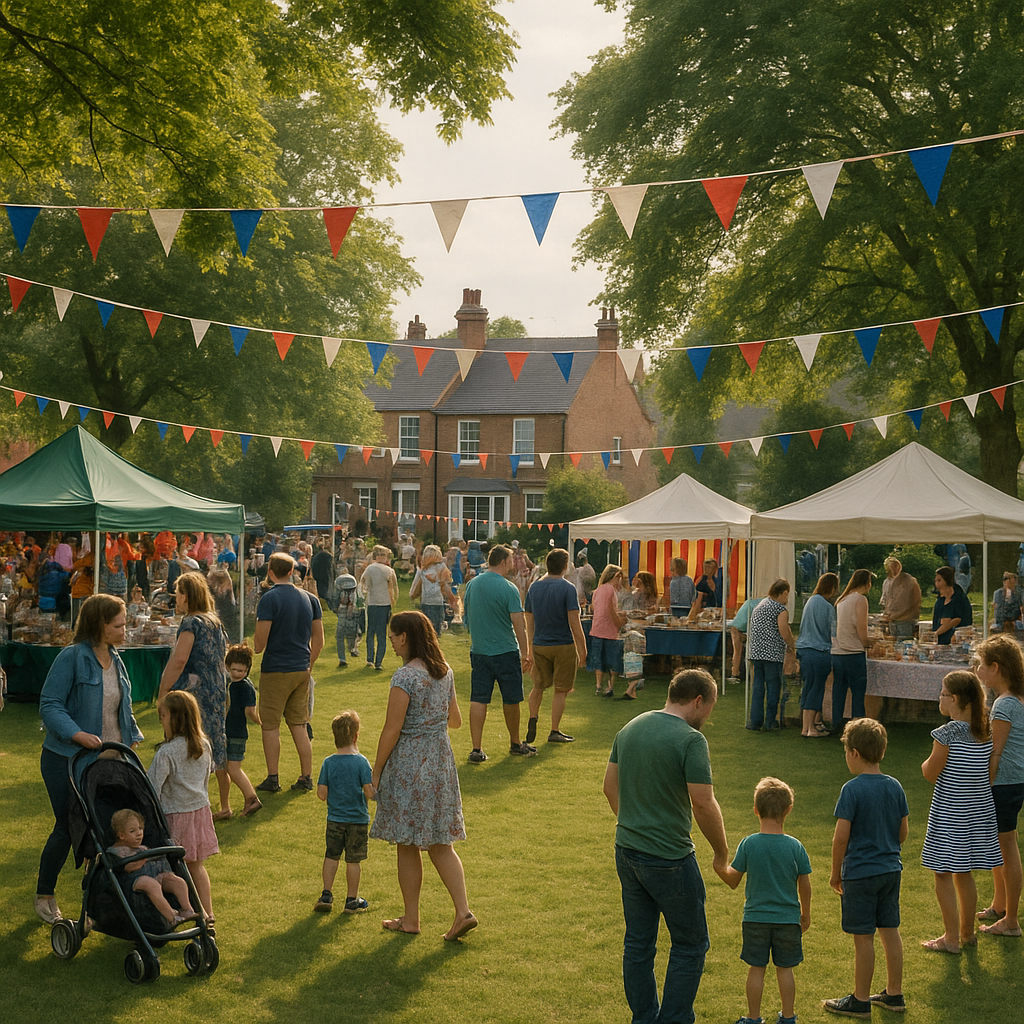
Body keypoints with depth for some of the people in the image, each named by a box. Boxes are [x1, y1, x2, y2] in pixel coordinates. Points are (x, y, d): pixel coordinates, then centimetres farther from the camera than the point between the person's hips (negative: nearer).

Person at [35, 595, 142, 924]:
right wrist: (77, 734, -30)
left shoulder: (115, 659, 8)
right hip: (67, 760, -6)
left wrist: (131, 739, 8)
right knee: (68, 828, 3)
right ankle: (44, 897, 23)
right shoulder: (72, 658, -15)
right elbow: (49, 705, -18)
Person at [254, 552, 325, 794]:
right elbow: (318, 639, 9)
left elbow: (260, 642, -16)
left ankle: (272, 779, 6)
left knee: (270, 725, 4)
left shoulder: (270, 599, -13)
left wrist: (255, 644, 7)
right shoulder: (309, 599, 6)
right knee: (299, 725, 12)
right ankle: (306, 778, 12)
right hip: (301, 670, 6)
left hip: (276, 670, -6)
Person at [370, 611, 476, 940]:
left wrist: (376, 771, -7)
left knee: (408, 845, 6)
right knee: (440, 844, 12)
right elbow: (455, 720, 15)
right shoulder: (445, 672, 5)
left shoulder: (405, 677, -18)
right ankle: (463, 910, 2)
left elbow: (391, 731, -17)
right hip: (441, 762, 7)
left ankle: (410, 919, 16)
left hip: (408, 765, -7)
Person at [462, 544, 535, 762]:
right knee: (511, 700, 11)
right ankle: (515, 744, 26)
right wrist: (525, 653, -10)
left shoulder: (471, 585, 5)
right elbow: (518, 623, -16)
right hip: (505, 652, -5)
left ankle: (476, 749, 0)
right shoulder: (508, 588, -13)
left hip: (478, 651, 5)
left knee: (478, 700, 4)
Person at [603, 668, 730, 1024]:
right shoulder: (690, 740, -17)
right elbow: (703, 804, -19)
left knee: (637, 943, 16)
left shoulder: (629, 729, 6)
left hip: (627, 852, 7)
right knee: (690, 945, 8)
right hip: (670, 860, -7)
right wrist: (722, 854, -7)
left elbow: (610, 787, 14)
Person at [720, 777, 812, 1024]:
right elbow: (805, 886, -2)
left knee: (756, 969, 8)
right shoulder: (795, 846, -9)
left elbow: (732, 881, -4)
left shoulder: (748, 844, -11)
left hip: (755, 919, 0)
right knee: (784, 969, 11)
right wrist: (805, 914, 12)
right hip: (788, 918, 0)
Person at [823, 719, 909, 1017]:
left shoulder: (852, 789, -17)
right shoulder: (895, 787, 2)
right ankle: (894, 994, 25)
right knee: (890, 931, 15)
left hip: (860, 873, -7)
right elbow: (904, 832, 9)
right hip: (891, 869, 7)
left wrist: (835, 873, -6)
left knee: (863, 938, 2)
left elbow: (841, 836, -17)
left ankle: (860, 1001, 11)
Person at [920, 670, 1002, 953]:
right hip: (980, 809, 7)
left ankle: (951, 938, 8)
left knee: (943, 873, 4)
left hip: (949, 811, -7)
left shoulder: (947, 734, -20)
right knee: (964, 872, 19)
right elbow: (990, 770, 8)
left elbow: (930, 773, -14)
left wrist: (931, 758, 6)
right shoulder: (986, 731, -1)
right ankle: (967, 932, 28)